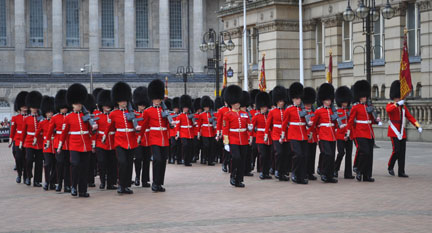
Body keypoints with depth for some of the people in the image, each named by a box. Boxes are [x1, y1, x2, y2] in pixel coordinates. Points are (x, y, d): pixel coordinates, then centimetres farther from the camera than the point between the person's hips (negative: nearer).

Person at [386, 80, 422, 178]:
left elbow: (410, 117, 8)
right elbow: (388, 109, -28)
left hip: (402, 132, 5)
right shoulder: (390, 105, -3)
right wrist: (398, 104, -43)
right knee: (396, 150, -14)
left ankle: (401, 172, 6)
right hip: (394, 132, -5)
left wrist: (418, 126, -5)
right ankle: (390, 167, 7)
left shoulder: (403, 106, 14)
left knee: (402, 152, 2)